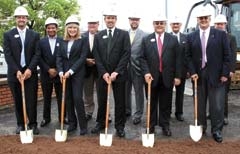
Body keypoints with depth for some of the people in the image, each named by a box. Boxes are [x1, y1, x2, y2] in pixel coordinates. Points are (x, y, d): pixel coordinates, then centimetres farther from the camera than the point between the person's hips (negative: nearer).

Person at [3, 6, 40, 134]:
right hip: (14, 73, 0)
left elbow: (37, 54, -1)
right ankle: (20, 124, 20)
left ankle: (33, 124, 14)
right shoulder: (8, 35, 5)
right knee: (18, 101, 7)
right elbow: (7, 55, -3)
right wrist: (17, 71, -13)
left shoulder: (35, 35, 7)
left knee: (32, 100, 2)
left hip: (30, 73, 0)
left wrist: (30, 69, -13)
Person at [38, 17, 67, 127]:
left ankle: (62, 117, 18)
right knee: (46, 98, 10)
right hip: (46, 74, 1)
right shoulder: (41, 42, 5)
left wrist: (58, 70, -9)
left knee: (61, 97, 5)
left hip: (59, 74, -1)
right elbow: (39, 58, -1)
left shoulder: (62, 41, 1)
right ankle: (46, 118, 21)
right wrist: (48, 69, -10)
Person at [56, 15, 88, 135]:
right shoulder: (63, 41, 12)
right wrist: (60, 71, -8)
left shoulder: (83, 40, -1)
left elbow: (82, 57, -8)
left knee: (77, 98, -10)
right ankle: (72, 123, 18)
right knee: (68, 99, 6)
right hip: (64, 74, 4)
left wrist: (70, 71, -15)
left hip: (77, 73, -4)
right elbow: (59, 57, 8)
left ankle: (83, 125, 0)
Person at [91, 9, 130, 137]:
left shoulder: (124, 34, 0)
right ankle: (100, 123, 25)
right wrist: (103, 72, -9)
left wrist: (116, 72, -15)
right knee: (102, 101, 10)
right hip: (103, 74, 2)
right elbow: (97, 56, 3)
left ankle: (120, 126, 17)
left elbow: (126, 54, -7)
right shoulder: (98, 36, 8)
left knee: (120, 101, 5)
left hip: (119, 74, -2)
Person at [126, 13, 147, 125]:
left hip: (137, 67, -3)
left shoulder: (144, 35, -5)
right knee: (126, 91, 15)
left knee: (139, 92, 5)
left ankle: (138, 114, 16)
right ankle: (127, 110, 32)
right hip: (125, 67, 4)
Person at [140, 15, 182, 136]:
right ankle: (151, 126, 22)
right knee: (152, 103, 10)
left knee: (166, 103, 8)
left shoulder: (173, 39, 3)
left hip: (167, 77, 0)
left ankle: (165, 126, 21)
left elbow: (177, 59, 2)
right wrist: (146, 72, -12)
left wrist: (177, 76, -3)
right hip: (152, 77, 0)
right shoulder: (146, 40, 4)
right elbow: (142, 58, 1)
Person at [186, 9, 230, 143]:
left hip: (216, 75, -2)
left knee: (217, 105, 3)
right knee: (199, 104, 11)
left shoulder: (221, 34, 0)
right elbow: (189, 56, 6)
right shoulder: (191, 37, 7)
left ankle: (217, 130, 16)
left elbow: (227, 55, -2)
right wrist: (192, 72, -5)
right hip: (198, 74, 2)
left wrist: (225, 73, -8)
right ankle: (201, 127, 26)